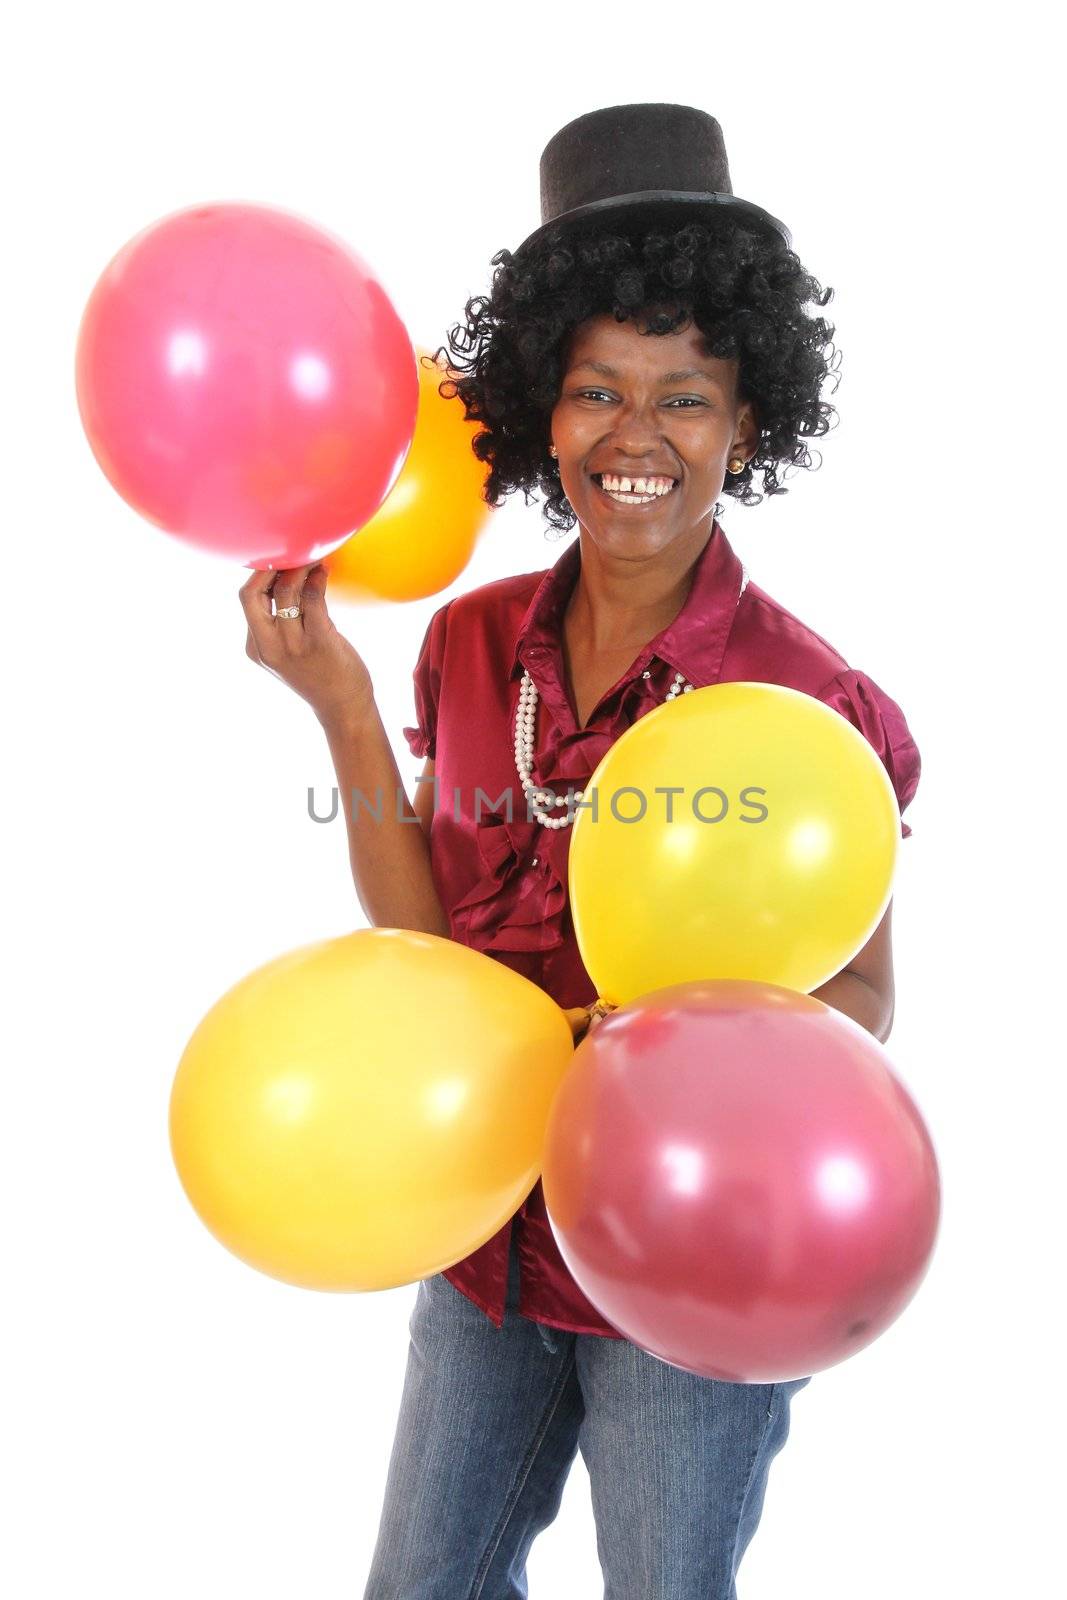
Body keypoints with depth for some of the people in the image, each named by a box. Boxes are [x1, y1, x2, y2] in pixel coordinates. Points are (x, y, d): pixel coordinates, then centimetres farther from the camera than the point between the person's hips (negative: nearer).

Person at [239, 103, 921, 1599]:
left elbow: (862, 999, -8)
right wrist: (341, 705, -14)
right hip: (491, 1232, 5)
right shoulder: (474, 645, -4)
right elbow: (423, 940, -6)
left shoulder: (806, 699, -18)